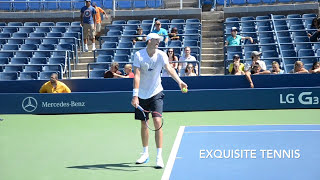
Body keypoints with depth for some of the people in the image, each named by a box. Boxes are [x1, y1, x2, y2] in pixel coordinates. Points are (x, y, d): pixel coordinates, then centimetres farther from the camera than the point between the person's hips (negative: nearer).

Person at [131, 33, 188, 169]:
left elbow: (169, 69, -20)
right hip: (142, 95, 1)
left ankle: (159, 156, -9)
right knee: (143, 124, 10)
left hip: (156, 93, -1)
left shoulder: (161, 55, -7)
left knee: (157, 122, -14)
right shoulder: (139, 55, -10)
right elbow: (137, 76, -15)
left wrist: (179, 82, -37)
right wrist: (135, 95, -24)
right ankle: (145, 154, 29)